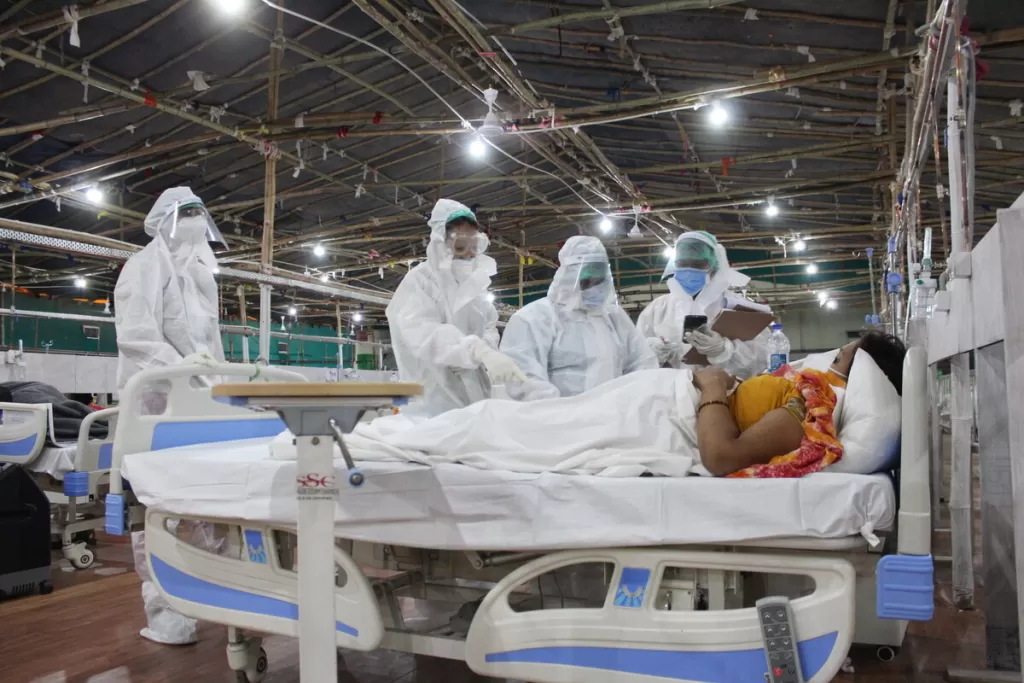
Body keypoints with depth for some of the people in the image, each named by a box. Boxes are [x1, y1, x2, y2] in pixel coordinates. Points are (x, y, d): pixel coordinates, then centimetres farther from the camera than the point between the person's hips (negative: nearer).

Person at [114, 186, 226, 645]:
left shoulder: (200, 273, 22)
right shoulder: (146, 266, -4)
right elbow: (135, 337, -17)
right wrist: (180, 369, -30)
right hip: (157, 402, -7)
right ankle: (161, 611, 6)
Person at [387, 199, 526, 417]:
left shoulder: (474, 284, 15)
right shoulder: (418, 282, -8)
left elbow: (489, 330, 6)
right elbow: (425, 333, -27)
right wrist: (481, 351, -43)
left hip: (475, 399, 6)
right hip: (434, 403, -6)